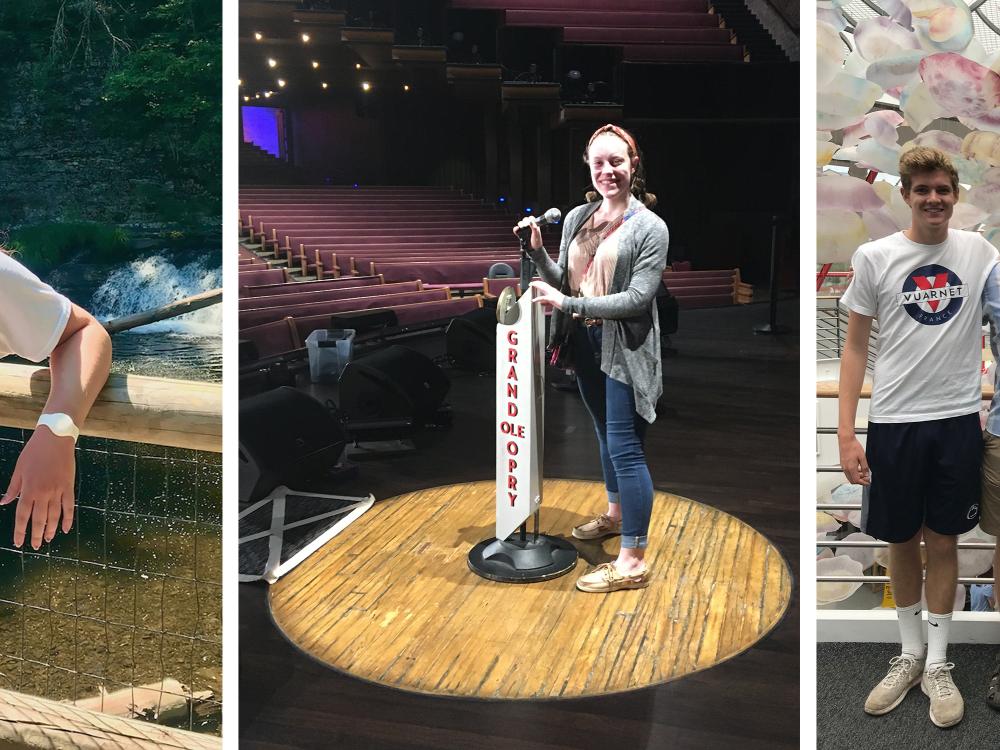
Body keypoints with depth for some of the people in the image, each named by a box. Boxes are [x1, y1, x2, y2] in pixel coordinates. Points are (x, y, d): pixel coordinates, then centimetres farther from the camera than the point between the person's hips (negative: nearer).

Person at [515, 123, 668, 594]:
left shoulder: (650, 227, -11)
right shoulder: (576, 218, 7)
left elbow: (638, 298, -18)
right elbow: (562, 282, 9)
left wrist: (569, 304, -23)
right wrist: (537, 251, -9)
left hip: (624, 349, -6)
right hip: (585, 342, 7)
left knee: (625, 447, -6)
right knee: (605, 434, 22)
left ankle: (633, 562, 0)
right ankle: (616, 515, 43)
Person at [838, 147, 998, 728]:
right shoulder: (875, 257, -2)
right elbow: (856, 347, -1)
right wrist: (846, 433, -6)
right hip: (894, 422, -1)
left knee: (943, 542, 11)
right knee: (901, 541, 11)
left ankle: (938, 664, 25)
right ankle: (911, 653, 30)